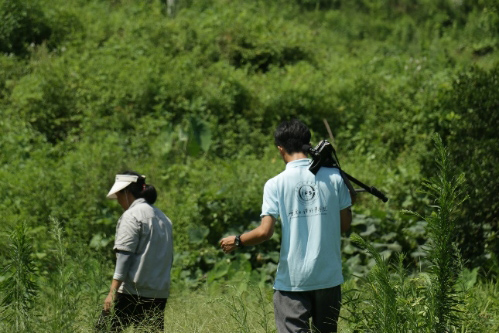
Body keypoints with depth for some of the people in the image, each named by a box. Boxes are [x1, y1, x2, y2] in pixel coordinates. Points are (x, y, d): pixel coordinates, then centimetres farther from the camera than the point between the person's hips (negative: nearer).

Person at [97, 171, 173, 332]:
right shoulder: (163, 217, 18)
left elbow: (124, 256, -15)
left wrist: (112, 292, -17)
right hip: (160, 293, 8)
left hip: (133, 292, -8)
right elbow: (168, 258, 22)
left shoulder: (132, 215, -7)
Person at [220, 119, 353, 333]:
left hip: (292, 278, -3)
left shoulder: (275, 184, -7)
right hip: (328, 276, 3)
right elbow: (345, 224, 5)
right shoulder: (333, 177, -1)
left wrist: (236, 241, 6)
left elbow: (265, 232, -12)